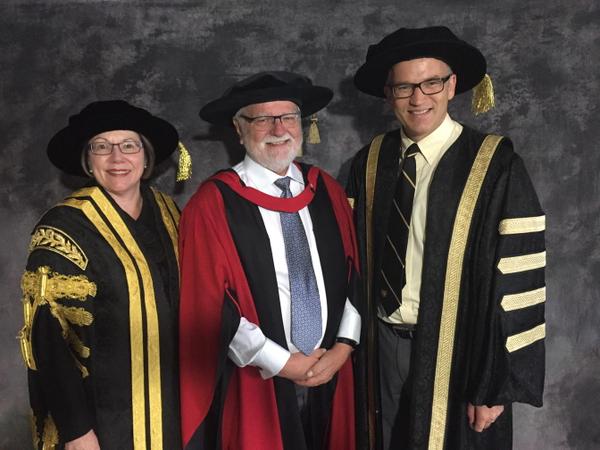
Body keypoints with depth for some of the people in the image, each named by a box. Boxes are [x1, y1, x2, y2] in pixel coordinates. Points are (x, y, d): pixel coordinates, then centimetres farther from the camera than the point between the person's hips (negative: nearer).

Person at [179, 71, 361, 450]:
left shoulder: (328, 190, 3)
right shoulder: (213, 203, -11)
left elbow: (355, 274, 6)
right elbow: (209, 306, -13)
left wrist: (343, 347, -5)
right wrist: (282, 363, -11)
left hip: (329, 374, 4)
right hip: (255, 383, -4)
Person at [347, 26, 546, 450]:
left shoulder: (496, 166, -14)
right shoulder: (370, 162, 0)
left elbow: (518, 283, -14)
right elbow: (355, 258, 6)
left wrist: (497, 384, -13)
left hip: (457, 352, -4)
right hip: (383, 346, 4)